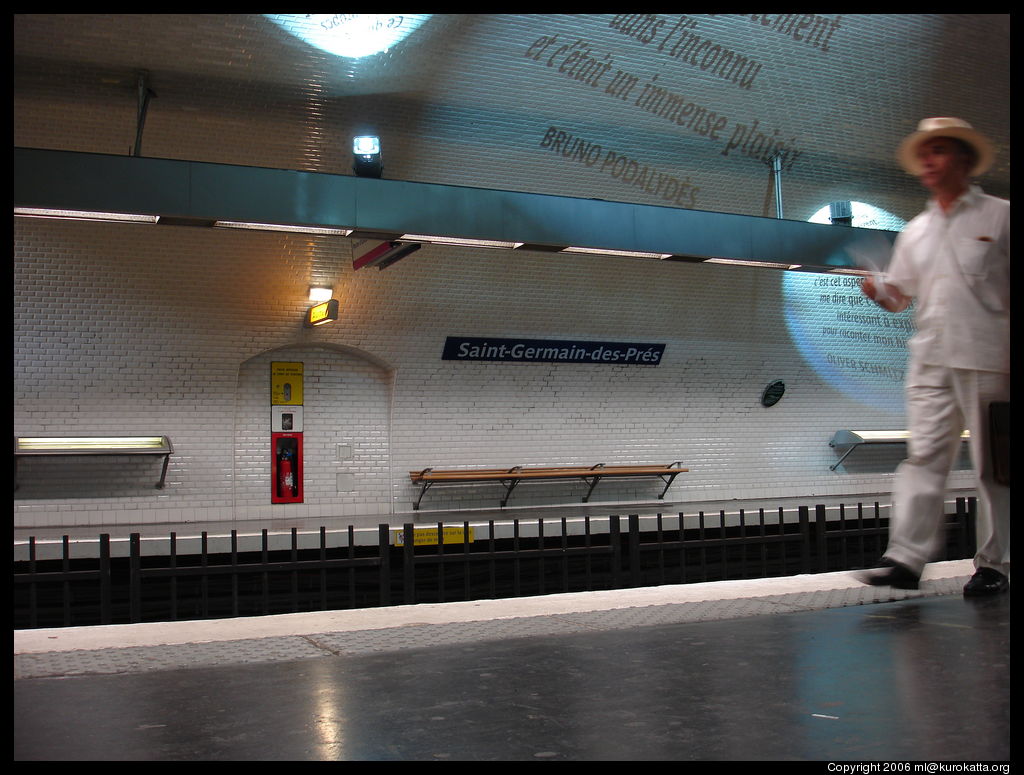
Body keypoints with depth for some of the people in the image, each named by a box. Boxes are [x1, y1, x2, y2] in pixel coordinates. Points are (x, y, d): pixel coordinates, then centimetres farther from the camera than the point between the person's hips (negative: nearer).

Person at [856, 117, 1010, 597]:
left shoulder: (998, 217, 5)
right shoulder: (915, 231, 19)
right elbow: (901, 293, 22)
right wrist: (880, 291, -1)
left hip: (986, 359, -4)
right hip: (930, 359, 4)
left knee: (992, 465, 1)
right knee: (923, 456, -4)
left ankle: (993, 565, 9)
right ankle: (906, 559, -8)